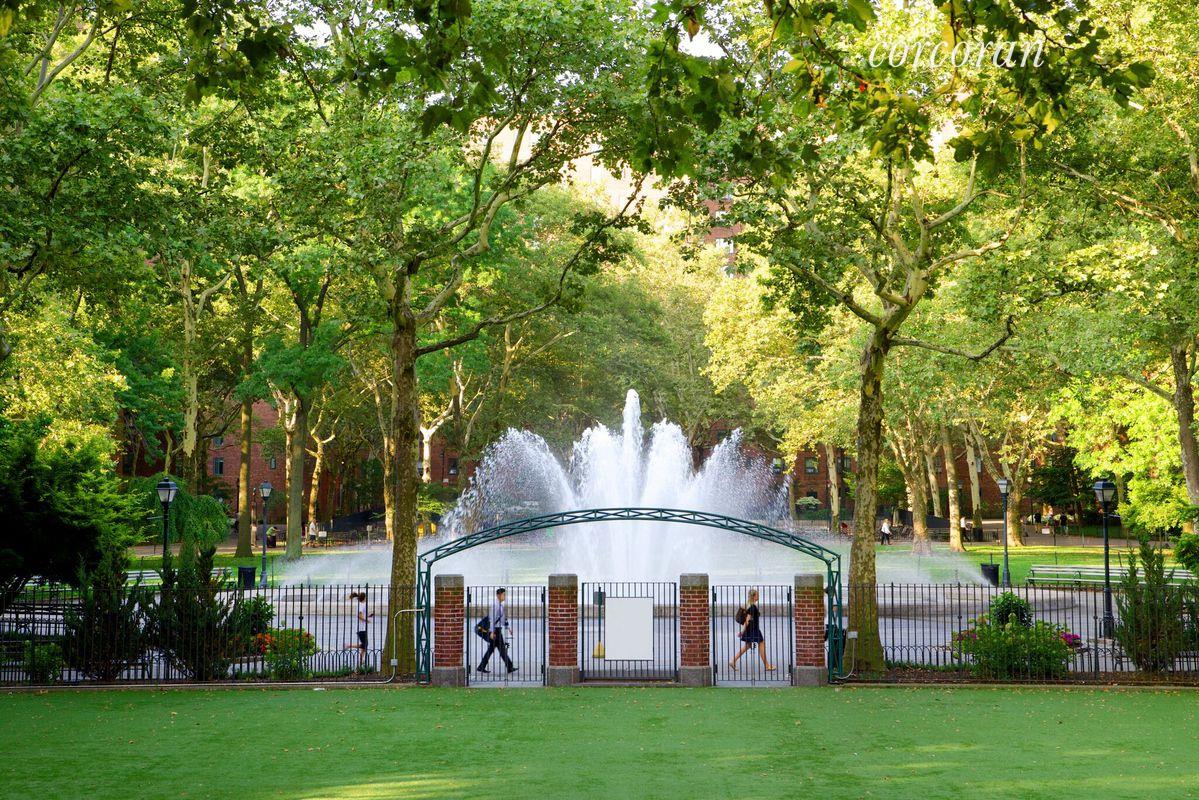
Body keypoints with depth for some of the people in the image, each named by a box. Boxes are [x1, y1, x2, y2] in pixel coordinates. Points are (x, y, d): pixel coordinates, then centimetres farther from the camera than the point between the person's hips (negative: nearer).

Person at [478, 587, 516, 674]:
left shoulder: (500, 604, 16)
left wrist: (509, 628, 23)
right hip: (495, 629, -10)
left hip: (498, 629, 10)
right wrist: (492, 632, -22)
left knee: (491, 648, 10)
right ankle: (509, 668, -3)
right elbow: (492, 619, -20)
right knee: (502, 648, -6)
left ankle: (482, 667, 12)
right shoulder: (495, 605, -16)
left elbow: (503, 618, 24)